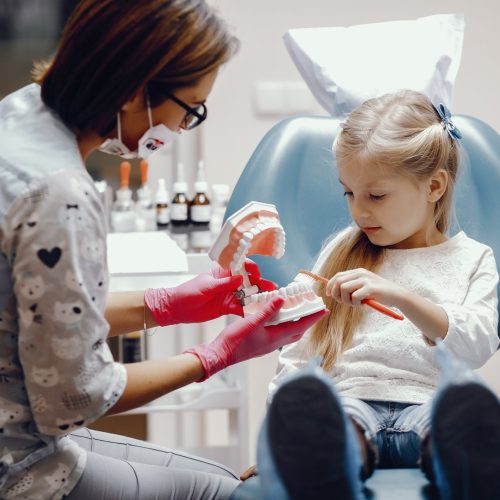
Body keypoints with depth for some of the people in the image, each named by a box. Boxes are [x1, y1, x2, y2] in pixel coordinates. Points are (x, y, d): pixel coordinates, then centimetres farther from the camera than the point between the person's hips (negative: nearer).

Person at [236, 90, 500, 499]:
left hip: (428, 406, 0)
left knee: (463, 412, -41)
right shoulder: (341, 252, 27)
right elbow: (300, 351, 24)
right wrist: (277, 432, 11)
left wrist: (400, 297, -14)